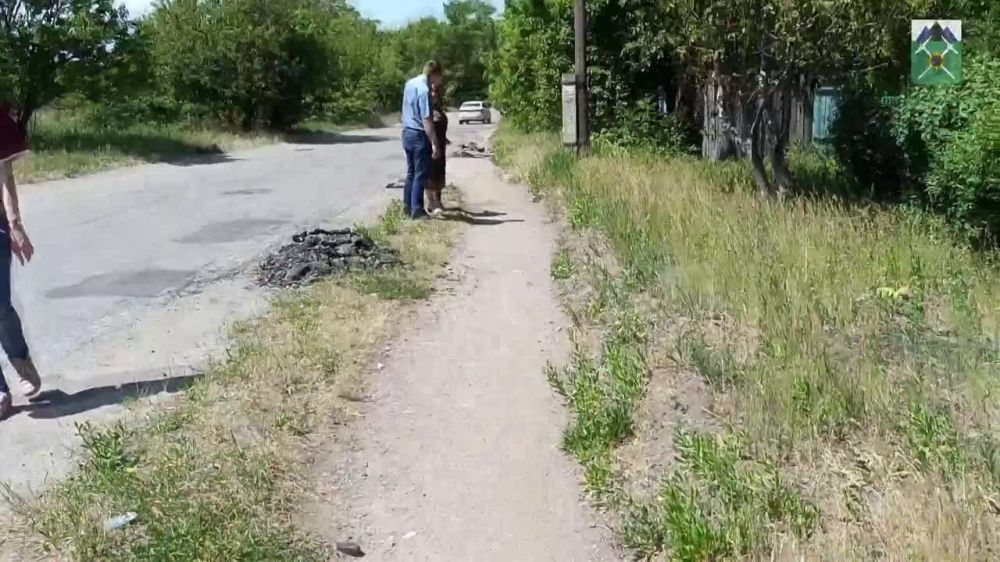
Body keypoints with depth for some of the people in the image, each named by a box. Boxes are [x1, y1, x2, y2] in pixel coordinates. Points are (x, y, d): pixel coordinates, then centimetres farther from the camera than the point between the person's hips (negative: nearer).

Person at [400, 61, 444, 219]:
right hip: (419, 135, -9)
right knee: (421, 174, -3)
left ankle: (408, 206, 20)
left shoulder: (410, 83, 8)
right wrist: (434, 144, -22)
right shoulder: (424, 90, -19)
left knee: (411, 172, 15)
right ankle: (417, 210, -2)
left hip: (407, 132, 9)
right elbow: (426, 120, -23)